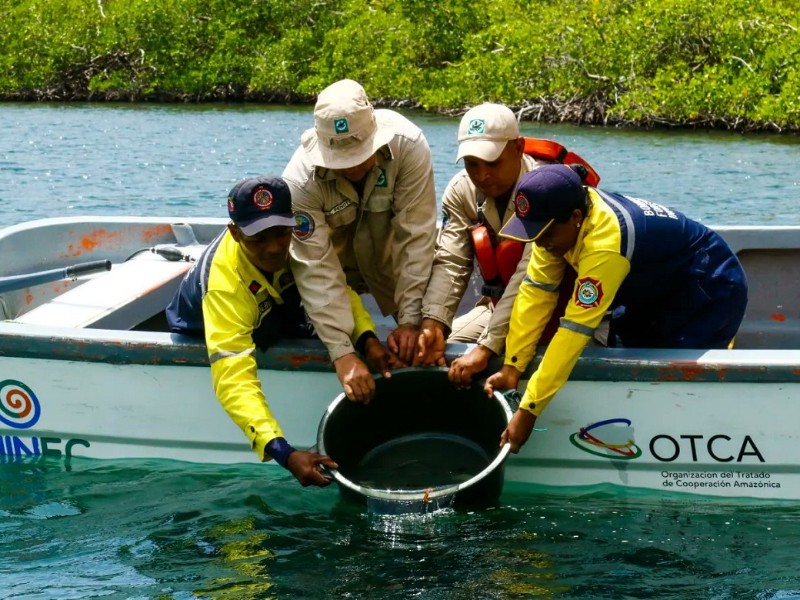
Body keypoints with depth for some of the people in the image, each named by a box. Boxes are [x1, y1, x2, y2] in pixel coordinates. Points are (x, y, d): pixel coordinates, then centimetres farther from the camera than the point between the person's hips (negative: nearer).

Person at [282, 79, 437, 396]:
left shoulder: (408, 145, -32)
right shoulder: (300, 180, -33)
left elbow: (416, 237, -30)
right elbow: (316, 270, -36)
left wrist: (410, 319, -32)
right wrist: (342, 353, -43)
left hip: (392, 256, 1)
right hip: (336, 257, 0)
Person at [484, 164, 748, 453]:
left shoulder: (604, 243, -39)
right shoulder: (561, 218, -15)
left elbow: (575, 330, -38)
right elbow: (536, 292, -13)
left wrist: (528, 410, -36)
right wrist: (511, 368, -19)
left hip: (710, 289, -8)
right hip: (659, 290, 8)